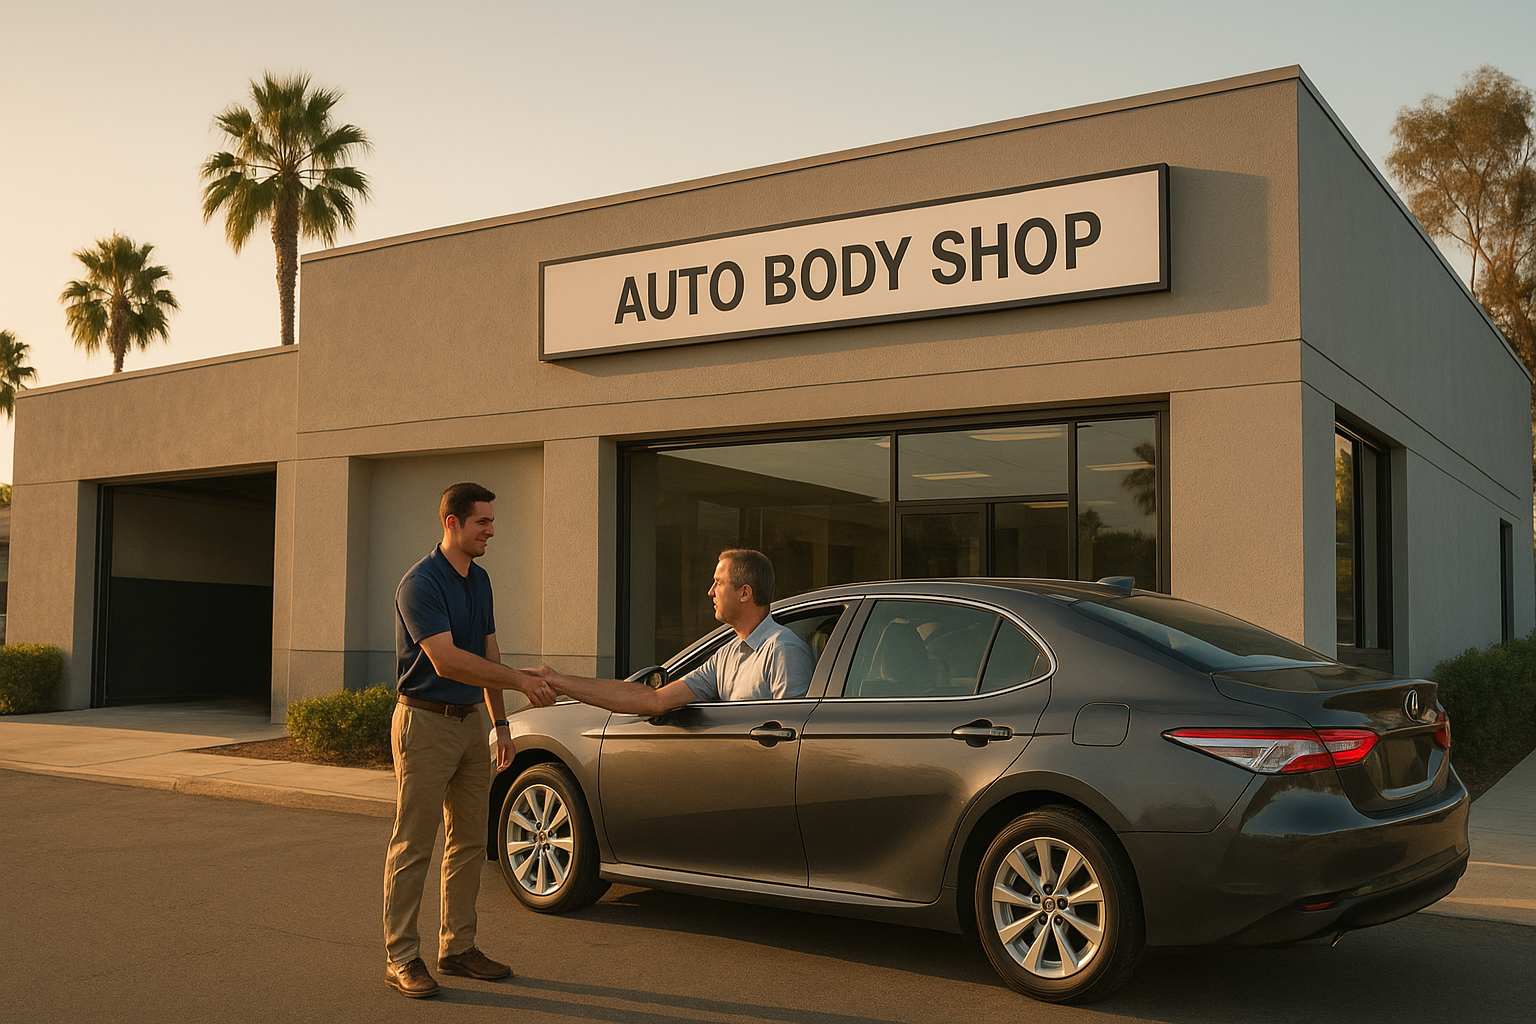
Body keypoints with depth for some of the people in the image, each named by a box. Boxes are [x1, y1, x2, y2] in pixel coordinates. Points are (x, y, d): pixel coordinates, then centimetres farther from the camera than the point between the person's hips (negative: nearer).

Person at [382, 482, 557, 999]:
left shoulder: (479, 580, 11)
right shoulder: (421, 583, -17)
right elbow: (446, 661, -26)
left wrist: (501, 724, 14)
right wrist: (521, 680, -27)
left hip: (469, 722, 8)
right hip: (425, 723, -8)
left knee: (469, 842, 12)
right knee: (413, 846, -1)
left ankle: (457, 946, 22)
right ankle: (401, 958, 7)